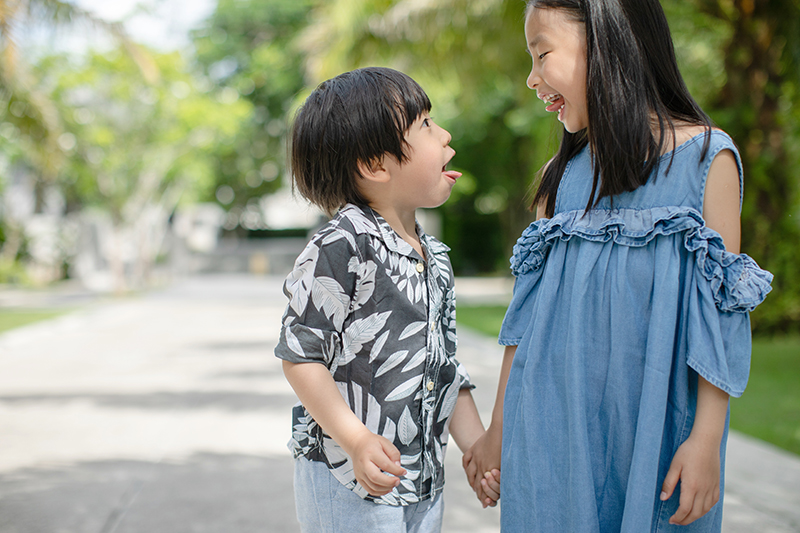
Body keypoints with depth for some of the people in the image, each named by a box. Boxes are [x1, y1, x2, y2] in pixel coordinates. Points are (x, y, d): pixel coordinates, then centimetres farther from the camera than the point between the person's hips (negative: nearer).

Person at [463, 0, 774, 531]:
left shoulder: (706, 156, -5)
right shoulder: (562, 175, 8)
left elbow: (721, 310, -7)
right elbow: (528, 311, 10)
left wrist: (708, 439, -12)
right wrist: (498, 430, 11)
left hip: (655, 429, -3)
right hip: (556, 433, 4)